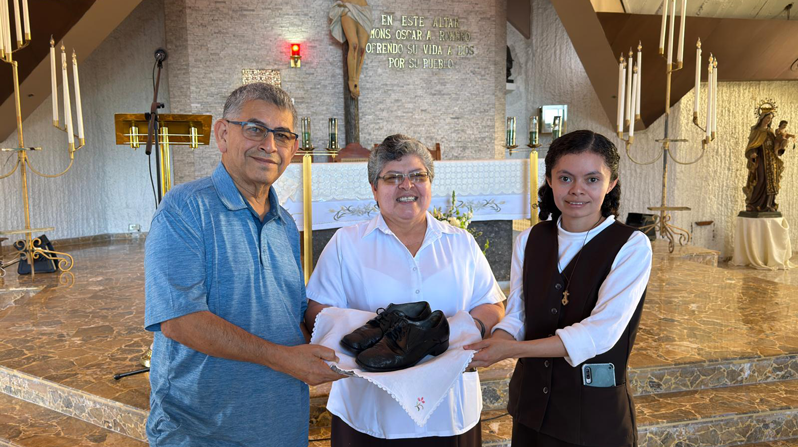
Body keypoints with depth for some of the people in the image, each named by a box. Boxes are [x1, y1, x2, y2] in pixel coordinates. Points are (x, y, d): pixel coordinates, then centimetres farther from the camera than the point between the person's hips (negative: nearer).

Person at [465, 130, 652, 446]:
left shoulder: (632, 247, -13)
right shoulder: (529, 240, 1)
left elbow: (601, 333, -23)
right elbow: (516, 315, 0)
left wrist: (512, 349, -27)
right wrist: (498, 341, -23)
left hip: (597, 412, -3)